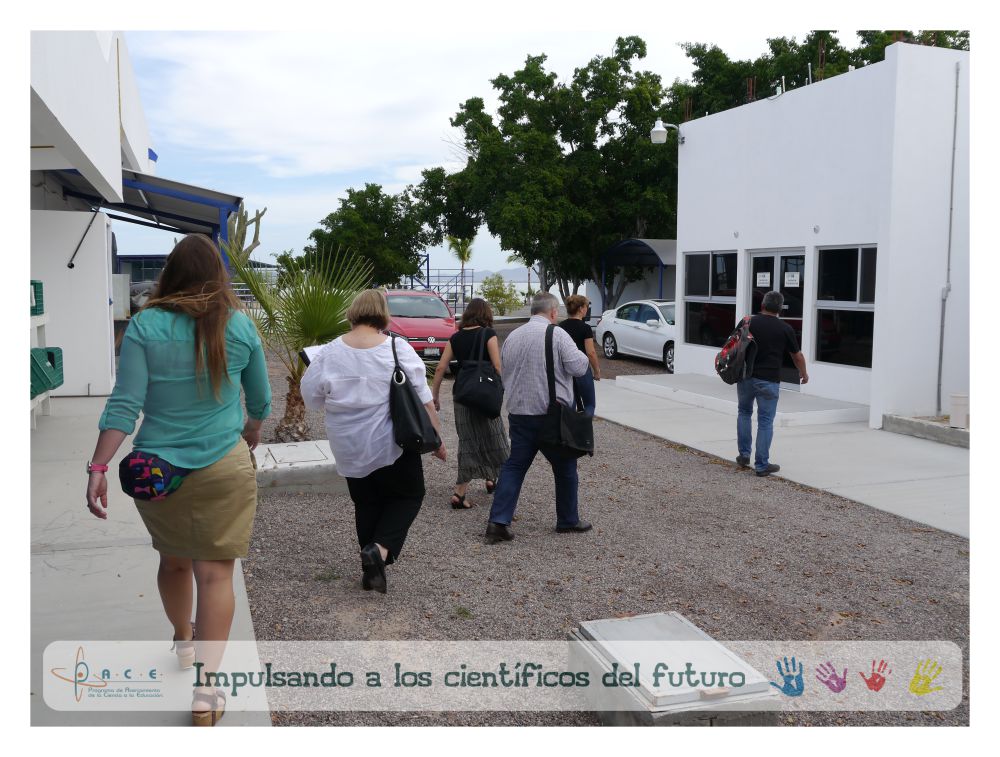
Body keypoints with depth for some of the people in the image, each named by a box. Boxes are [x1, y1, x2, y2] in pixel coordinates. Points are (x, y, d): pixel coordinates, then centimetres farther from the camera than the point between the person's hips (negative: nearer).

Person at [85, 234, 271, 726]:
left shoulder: (144, 325, -6)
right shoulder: (239, 326, -2)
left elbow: (125, 403, -12)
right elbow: (260, 398, 10)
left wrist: (98, 468, -10)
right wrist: (253, 429, 29)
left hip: (159, 468, 2)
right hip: (224, 466, -1)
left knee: (173, 560, 22)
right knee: (215, 572, 0)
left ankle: (182, 640, 46)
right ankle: (205, 690, -3)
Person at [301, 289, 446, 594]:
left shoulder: (329, 353, -6)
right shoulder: (398, 349, -11)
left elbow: (311, 398, 5)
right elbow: (424, 400, -9)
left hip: (350, 449, 3)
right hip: (392, 444, -3)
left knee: (367, 504, 19)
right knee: (409, 495, 16)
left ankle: (371, 569, 22)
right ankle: (380, 549, -5)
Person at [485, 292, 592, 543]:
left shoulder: (512, 337, 9)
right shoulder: (557, 334, -10)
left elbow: (504, 374, 17)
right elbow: (579, 367, -15)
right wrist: (580, 355, 6)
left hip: (518, 413, 5)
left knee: (514, 466, 8)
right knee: (565, 467, 12)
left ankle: (498, 521, 0)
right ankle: (568, 520, 24)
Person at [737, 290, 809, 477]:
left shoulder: (749, 322, 0)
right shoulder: (785, 328, -1)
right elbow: (797, 356, 9)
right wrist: (803, 373, 26)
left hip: (746, 376, 2)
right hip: (769, 381, -2)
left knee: (744, 412, 22)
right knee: (765, 421, 4)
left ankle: (744, 455, 19)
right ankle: (762, 465, 7)